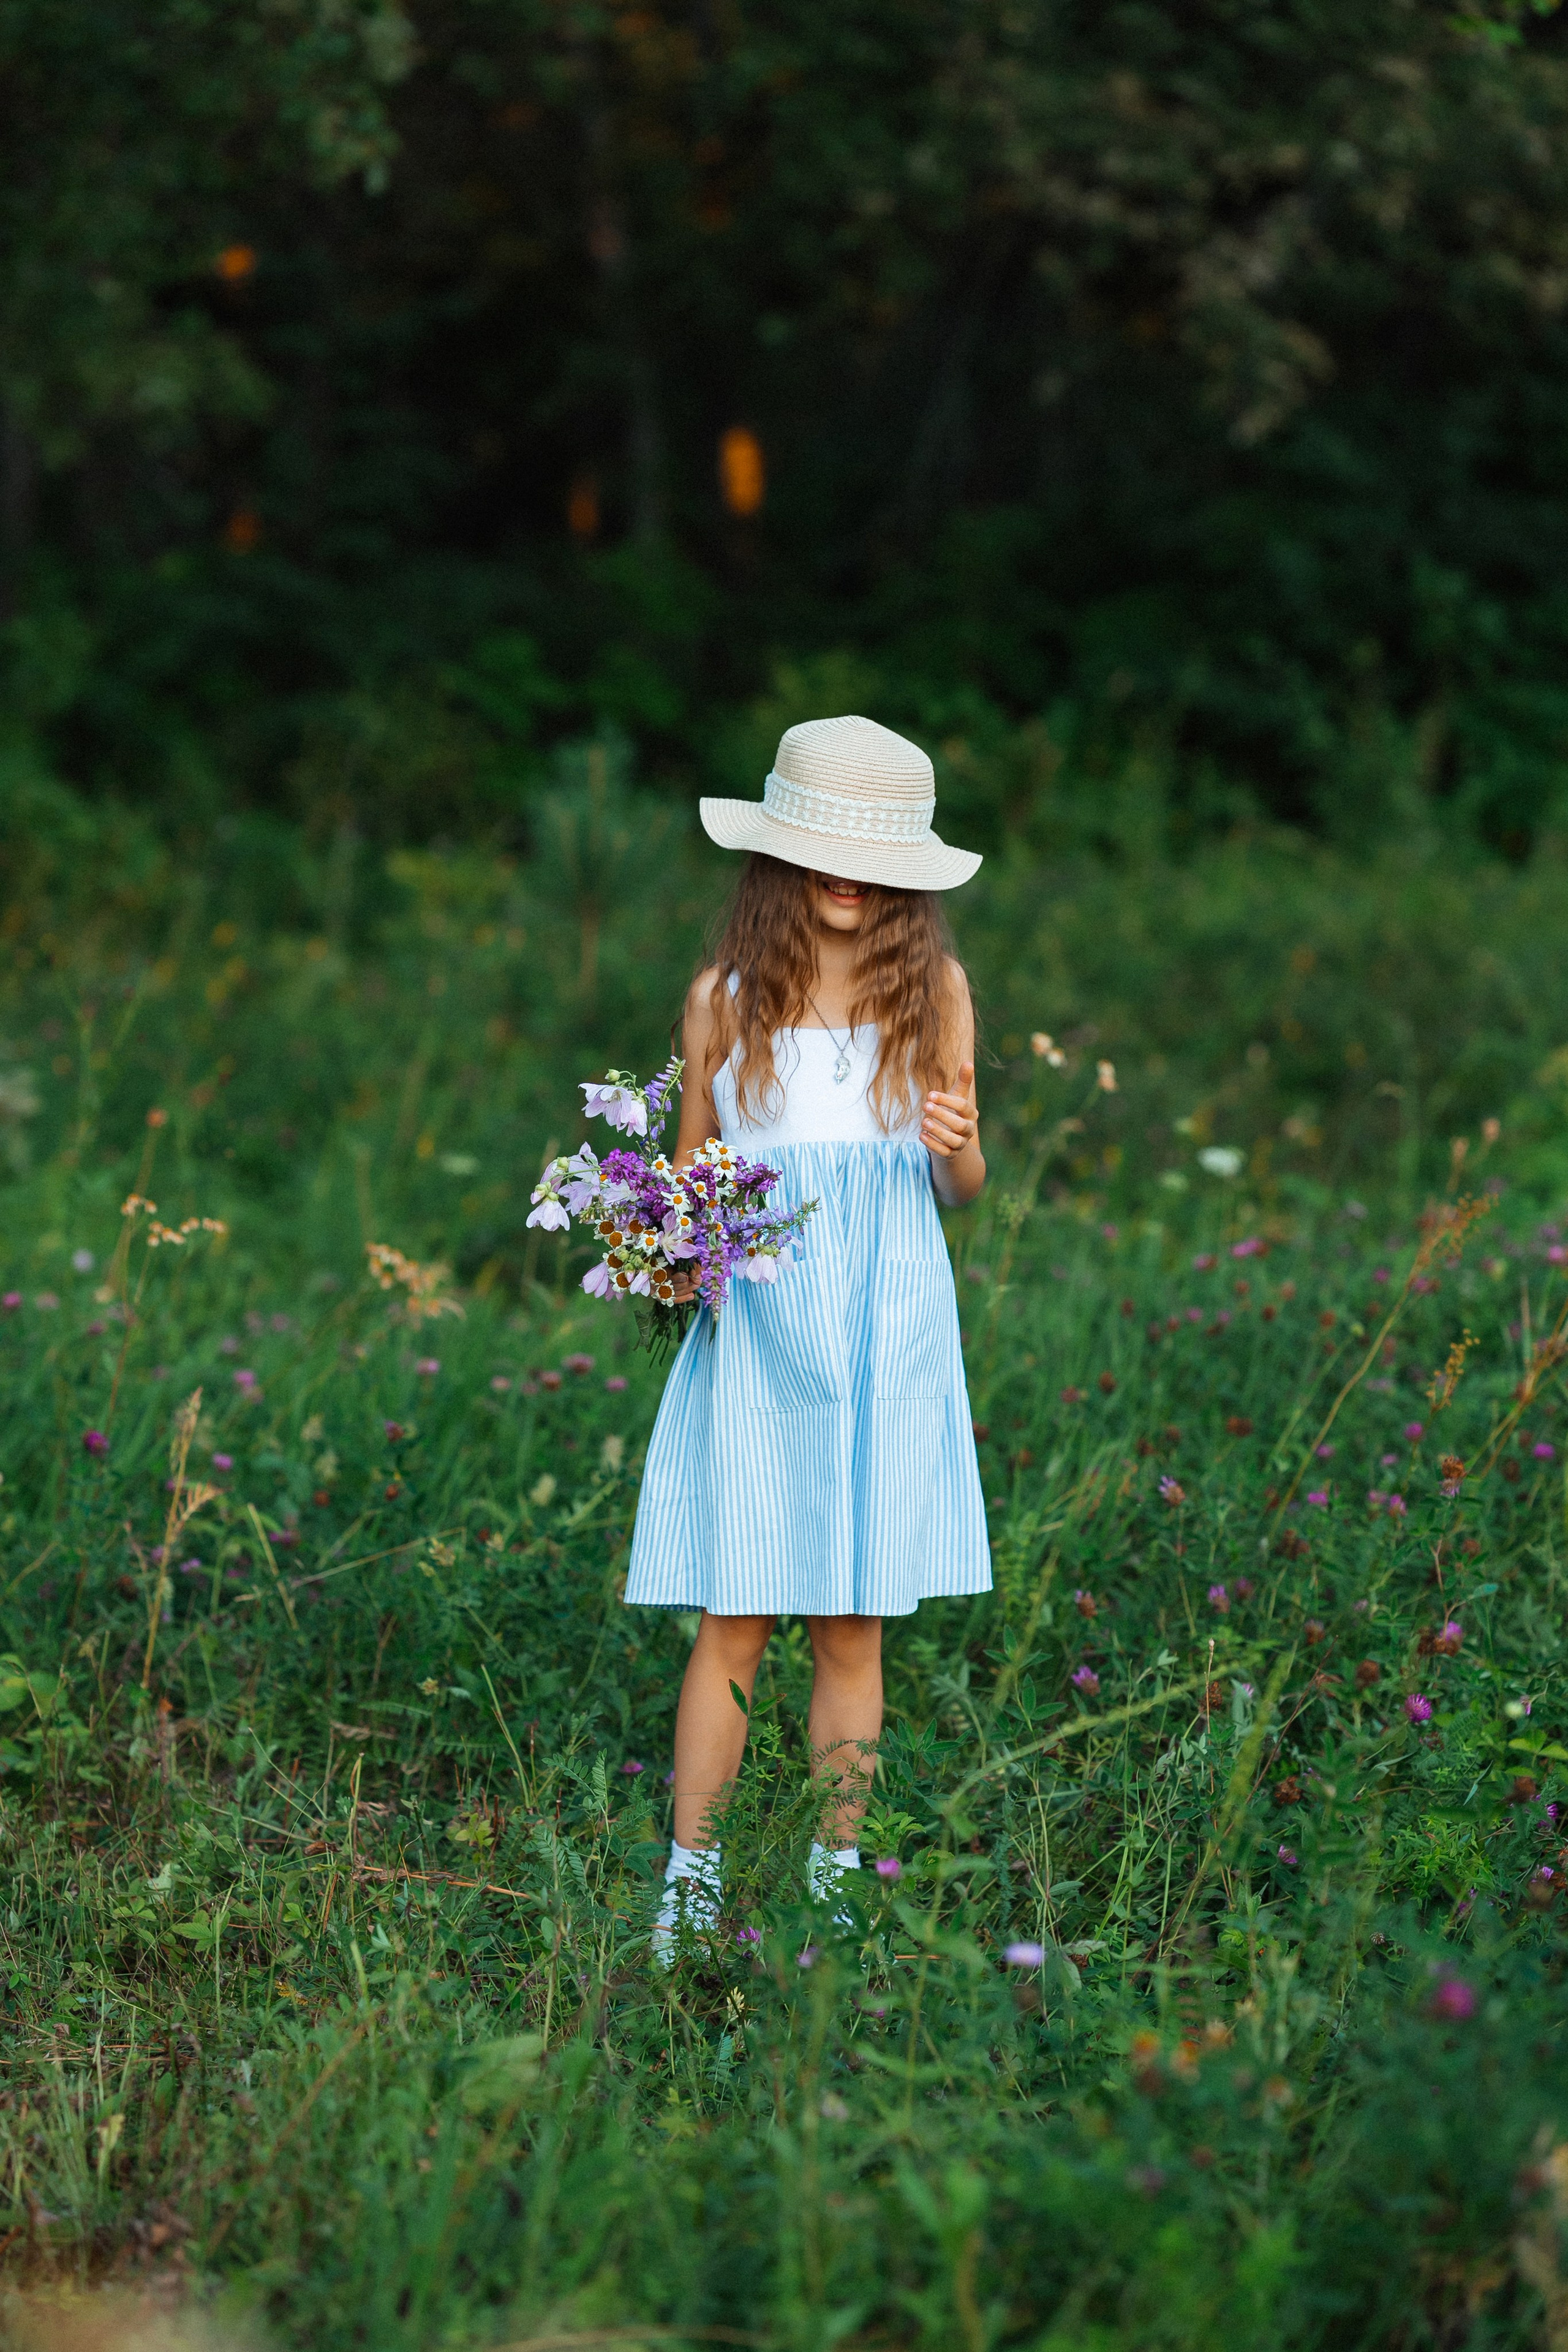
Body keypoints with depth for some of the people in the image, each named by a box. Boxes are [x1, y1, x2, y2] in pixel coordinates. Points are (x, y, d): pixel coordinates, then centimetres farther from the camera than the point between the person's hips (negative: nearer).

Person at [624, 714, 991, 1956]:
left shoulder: (933, 989, 4)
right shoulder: (726, 997, 2)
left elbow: (963, 1185, 8)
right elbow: (689, 1170, 10)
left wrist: (956, 1146, -14)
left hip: (887, 1325, 1)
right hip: (756, 1327, -1)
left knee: (854, 1622, 4)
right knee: (736, 1619, -2)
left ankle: (834, 1875, 14)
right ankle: (691, 1880, 5)